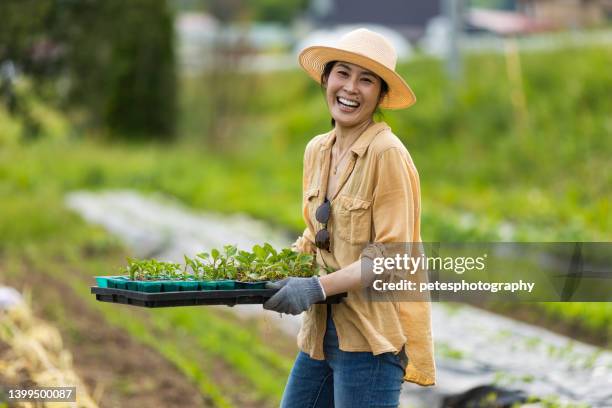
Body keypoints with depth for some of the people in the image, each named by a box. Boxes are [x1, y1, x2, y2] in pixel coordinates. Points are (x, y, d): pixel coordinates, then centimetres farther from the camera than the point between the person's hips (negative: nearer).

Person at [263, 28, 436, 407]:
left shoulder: (387, 154, -14)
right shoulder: (317, 150, 9)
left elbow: (392, 256, -17)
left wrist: (318, 287, -23)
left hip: (372, 335, -7)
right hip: (323, 330, 7)